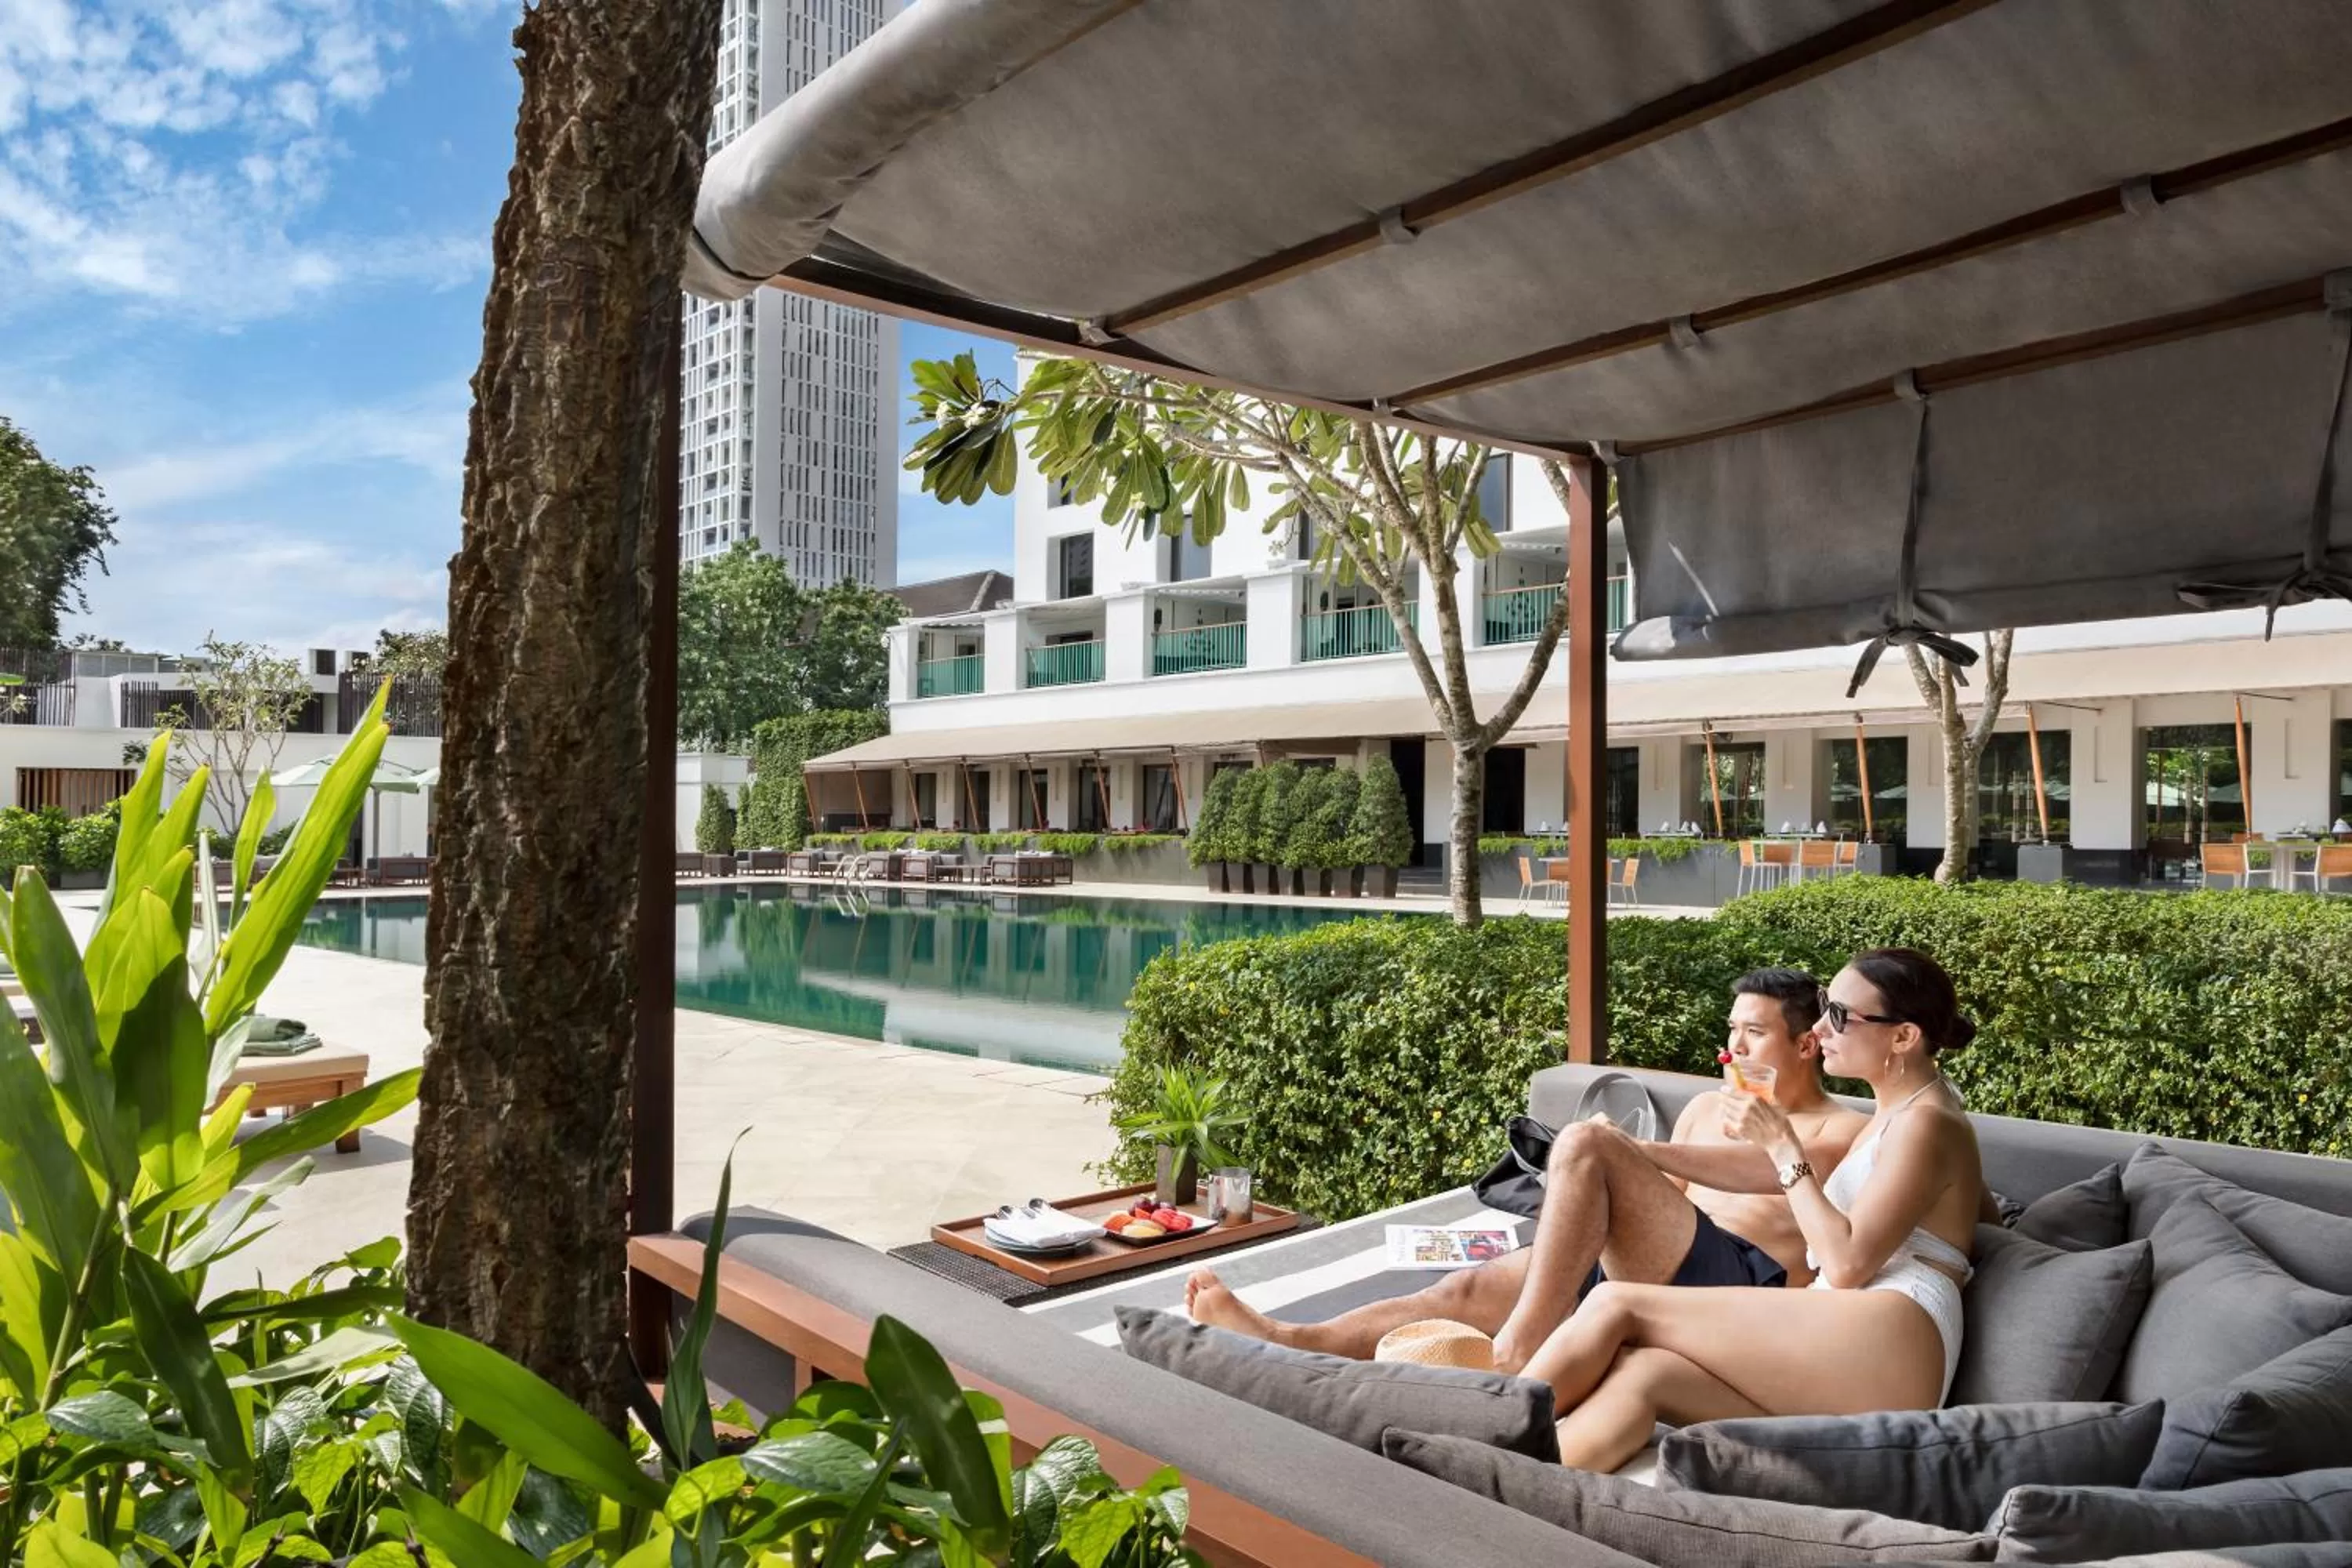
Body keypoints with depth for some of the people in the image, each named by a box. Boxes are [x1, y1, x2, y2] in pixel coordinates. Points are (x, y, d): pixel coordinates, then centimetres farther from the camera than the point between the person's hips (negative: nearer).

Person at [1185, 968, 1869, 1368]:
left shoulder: (1847, 1130, 9)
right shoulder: (1707, 1107, 29)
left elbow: (1777, 1169, -14)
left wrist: (1632, 1151, -20)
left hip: (1745, 1280, -6)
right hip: (1654, 1271, 7)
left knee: (1584, 1142, -28)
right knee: (1469, 1289, -13)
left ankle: (1519, 1349, -31)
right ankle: (1289, 1343, -19)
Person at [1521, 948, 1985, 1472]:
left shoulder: (1925, 1122, -2)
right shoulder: (1896, 1116, 26)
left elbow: (1846, 1264, -9)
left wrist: (1782, 1147, -4)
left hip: (1883, 1347, -8)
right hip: (1839, 1360, 8)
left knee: (1617, 1305, -15)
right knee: (1637, 1374, -19)